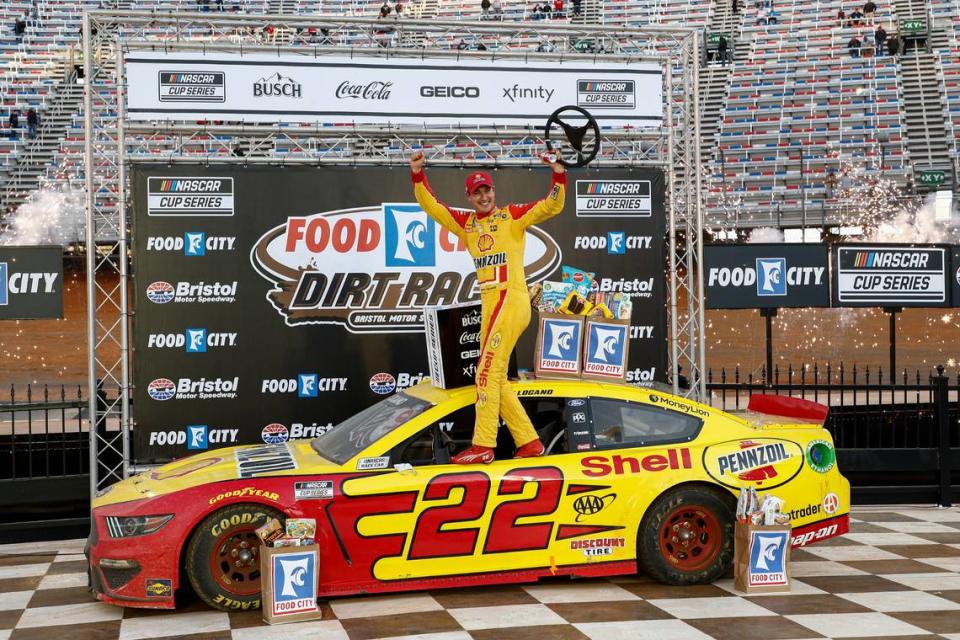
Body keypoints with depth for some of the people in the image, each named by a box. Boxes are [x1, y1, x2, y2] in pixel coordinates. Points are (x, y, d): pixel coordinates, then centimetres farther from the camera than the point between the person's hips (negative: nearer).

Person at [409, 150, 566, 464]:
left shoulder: (512, 215, 3)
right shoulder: (466, 223, 17)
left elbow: (551, 206, -4)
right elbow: (431, 206, 15)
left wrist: (559, 175, -18)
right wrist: (417, 175, 4)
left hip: (510, 300, -7)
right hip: (489, 305, 7)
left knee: (488, 371, -13)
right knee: (495, 377, 8)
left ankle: (483, 445, -13)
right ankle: (529, 441, 13)